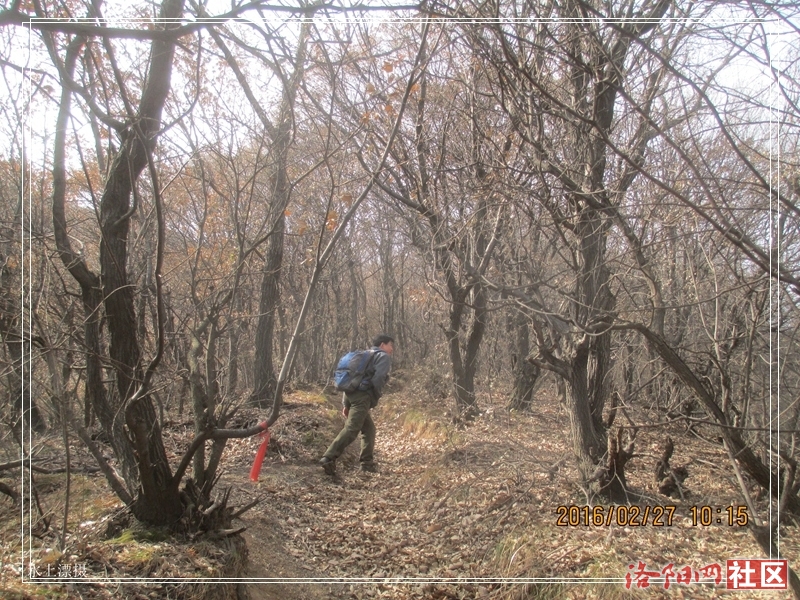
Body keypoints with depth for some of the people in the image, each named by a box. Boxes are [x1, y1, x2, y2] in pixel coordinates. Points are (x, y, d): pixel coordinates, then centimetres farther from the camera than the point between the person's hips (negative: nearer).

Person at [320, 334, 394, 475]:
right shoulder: (384, 356, 7)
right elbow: (378, 378, -12)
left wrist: (345, 403, 21)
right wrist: (375, 399, 2)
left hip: (351, 394, 9)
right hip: (362, 396, -9)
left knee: (369, 429, 17)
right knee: (351, 429, -16)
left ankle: (367, 463, 16)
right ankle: (329, 458, -26)